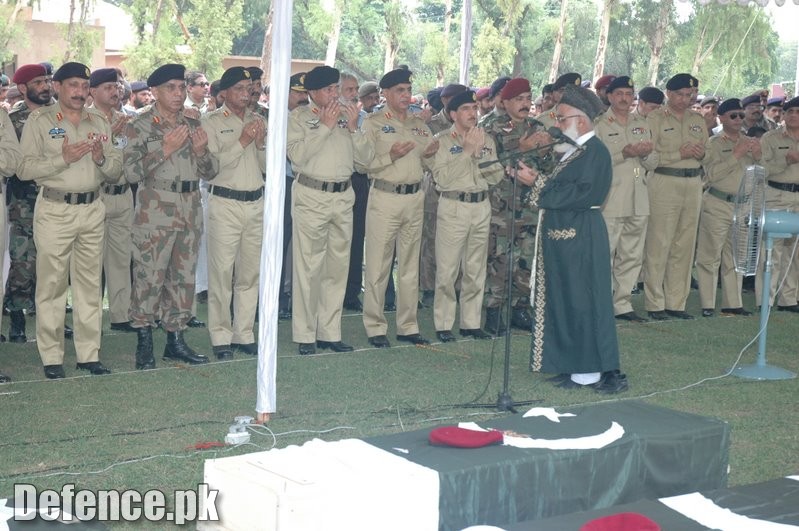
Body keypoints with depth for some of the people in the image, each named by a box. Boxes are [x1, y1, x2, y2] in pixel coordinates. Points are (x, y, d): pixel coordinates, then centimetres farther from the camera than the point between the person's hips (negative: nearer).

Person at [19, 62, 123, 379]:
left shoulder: (99, 122, 13)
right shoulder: (40, 120, -1)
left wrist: (102, 159, -8)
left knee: (90, 284, 7)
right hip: (54, 210, -4)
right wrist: (63, 158, -17)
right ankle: (51, 358, 5)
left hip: (92, 210, 4)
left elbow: (116, 171, 12)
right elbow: (24, 168, -9)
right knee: (51, 285, -1)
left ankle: (89, 354, 14)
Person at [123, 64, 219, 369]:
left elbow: (211, 172, 14)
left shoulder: (193, 126, 14)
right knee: (149, 277, -5)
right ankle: (144, 344, 4)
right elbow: (131, 172, -12)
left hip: (191, 210, 5)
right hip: (155, 210, -5)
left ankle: (175, 340, 18)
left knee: (184, 276, 9)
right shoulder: (140, 126, -1)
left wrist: (200, 151, -6)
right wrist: (166, 149, -17)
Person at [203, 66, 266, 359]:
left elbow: (268, 167, 11)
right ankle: (221, 337, 3)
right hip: (225, 203, -5)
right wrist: (242, 142, -15)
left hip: (256, 203, 5)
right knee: (222, 273, -4)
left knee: (250, 273, 8)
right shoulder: (212, 122, -2)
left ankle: (244, 334, 16)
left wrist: (261, 144, -6)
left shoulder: (259, 121, 13)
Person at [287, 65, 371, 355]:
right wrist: (325, 126, -13)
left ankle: (329, 332, 17)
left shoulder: (346, 115, 13)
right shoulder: (299, 117, 0)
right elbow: (296, 154, -15)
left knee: (338, 267, 9)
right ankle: (305, 335, 2)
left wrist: (353, 128, -5)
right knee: (308, 268, -4)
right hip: (311, 197, -5)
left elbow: (364, 156, 9)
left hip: (343, 197, 5)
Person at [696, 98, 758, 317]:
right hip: (718, 205, -5)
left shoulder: (748, 143, 14)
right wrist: (736, 155, -17)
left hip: (743, 205, 5)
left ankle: (732, 303, 16)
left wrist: (757, 157, -5)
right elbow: (712, 174, -15)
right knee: (710, 255, -5)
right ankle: (707, 305, -1)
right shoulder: (713, 143, -1)